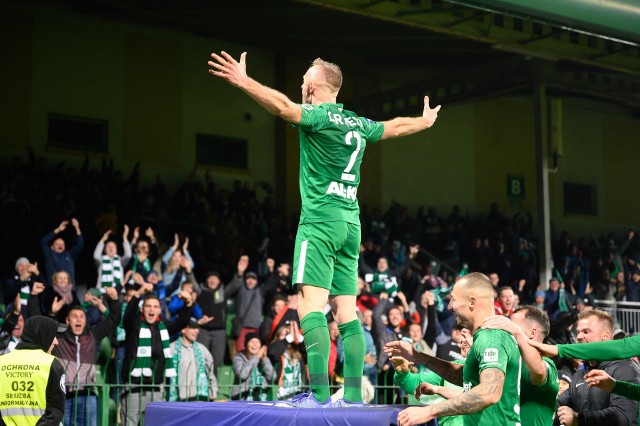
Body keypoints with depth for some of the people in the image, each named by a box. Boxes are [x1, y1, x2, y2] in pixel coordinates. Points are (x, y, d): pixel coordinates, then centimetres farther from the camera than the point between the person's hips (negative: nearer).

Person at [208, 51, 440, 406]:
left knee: (311, 306, -12)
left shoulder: (319, 116, -6)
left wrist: (243, 82, -32)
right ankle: (354, 394, 5)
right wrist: (425, 121, 52)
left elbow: (283, 106, -26)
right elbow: (394, 127, 33)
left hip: (320, 220, -7)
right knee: (347, 312, 7)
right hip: (350, 223, 7)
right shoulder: (357, 124, 15)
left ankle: (319, 392, -21)